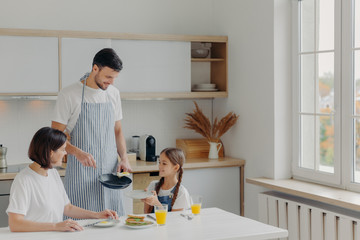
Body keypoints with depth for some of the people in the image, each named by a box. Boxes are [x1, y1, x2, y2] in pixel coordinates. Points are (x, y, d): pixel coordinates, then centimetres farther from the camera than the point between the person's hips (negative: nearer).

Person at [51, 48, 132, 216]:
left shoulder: (114, 94, 10)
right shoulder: (68, 95, -7)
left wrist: (124, 158, 1)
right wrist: (77, 152, -25)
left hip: (110, 171, 5)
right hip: (81, 175, -5)